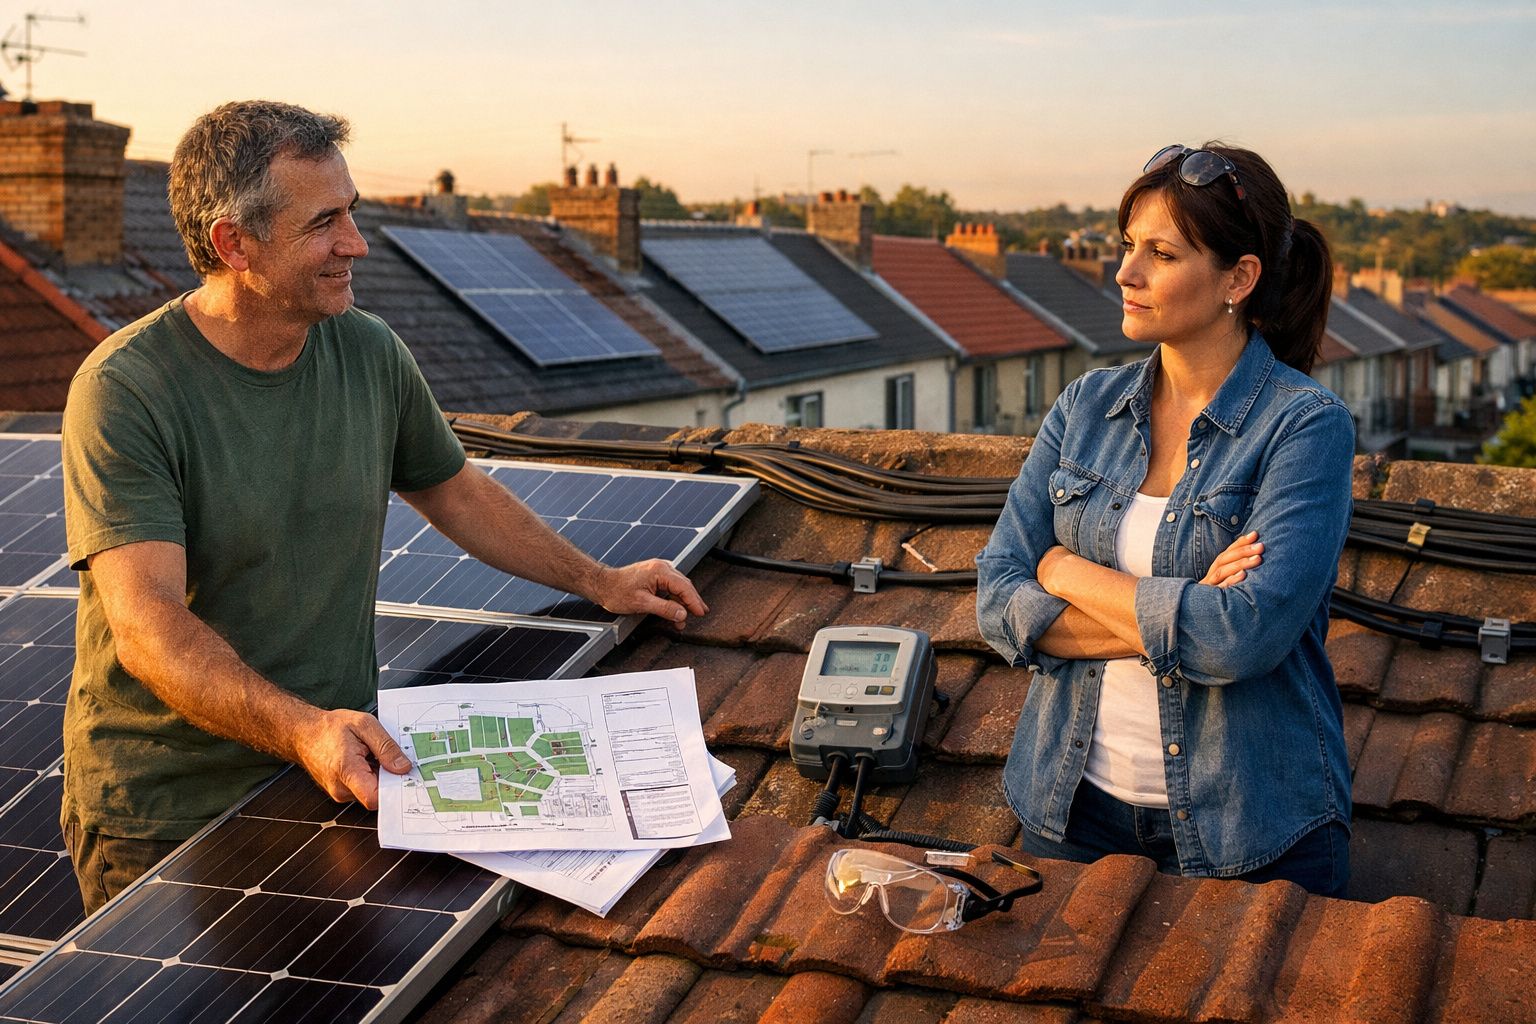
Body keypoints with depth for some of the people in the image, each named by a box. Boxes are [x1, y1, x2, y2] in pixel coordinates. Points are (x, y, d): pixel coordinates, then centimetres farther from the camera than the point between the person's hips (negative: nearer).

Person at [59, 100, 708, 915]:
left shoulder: (370, 355, 1)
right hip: (164, 813, -4)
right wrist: (303, 730, -40)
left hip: (342, 776, 4)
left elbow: (453, 490, 19)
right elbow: (148, 625, -26)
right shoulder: (124, 390, -17)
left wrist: (597, 582, 17)